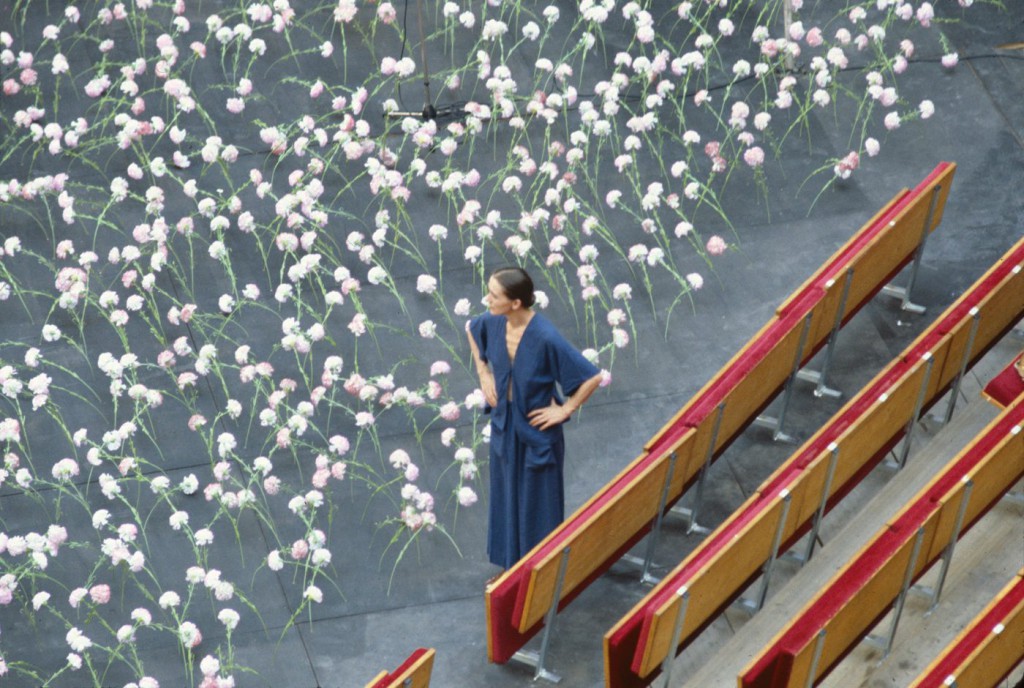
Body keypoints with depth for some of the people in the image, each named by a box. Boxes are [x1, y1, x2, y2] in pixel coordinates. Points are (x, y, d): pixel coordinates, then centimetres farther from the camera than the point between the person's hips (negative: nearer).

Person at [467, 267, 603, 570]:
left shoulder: (545, 338, -32)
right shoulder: (493, 322, -13)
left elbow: (593, 377, -27)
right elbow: (471, 330, 14)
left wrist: (565, 410, -17)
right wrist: (483, 374, 8)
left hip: (536, 433, -6)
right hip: (505, 427, 6)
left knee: (537, 505, 12)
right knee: (506, 499, 22)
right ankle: (512, 565, 43)